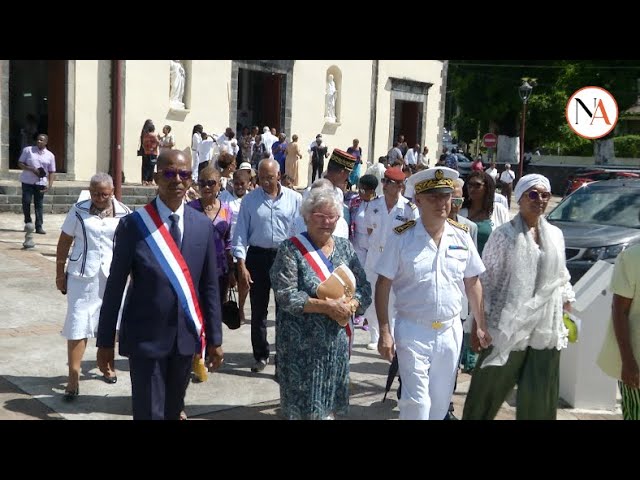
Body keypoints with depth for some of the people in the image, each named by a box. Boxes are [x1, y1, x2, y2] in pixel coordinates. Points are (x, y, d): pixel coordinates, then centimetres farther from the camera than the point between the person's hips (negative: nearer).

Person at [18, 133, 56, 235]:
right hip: (27, 181, -1)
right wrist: (31, 169, -17)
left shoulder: (50, 155, 4)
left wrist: (50, 185, -9)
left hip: (41, 183, 1)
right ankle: (27, 222, 19)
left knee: (39, 204, 1)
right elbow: (20, 163, -1)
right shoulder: (27, 150, -1)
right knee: (26, 202, -1)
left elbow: (52, 172, 5)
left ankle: (39, 227, 4)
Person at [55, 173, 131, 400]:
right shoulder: (78, 211, -3)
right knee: (77, 326, -1)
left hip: (113, 277, 1)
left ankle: (106, 365, 36)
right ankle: (73, 376, 6)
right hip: (82, 277, -1)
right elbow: (64, 242, 2)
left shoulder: (124, 213, -1)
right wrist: (60, 273, 1)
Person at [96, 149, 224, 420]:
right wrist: (105, 342, -3)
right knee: (150, 413, -1)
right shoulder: (133, 225, -8)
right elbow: (115, 287, -5)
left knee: (172, 411, 17)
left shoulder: (203, 226, 1)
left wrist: (214, 338, 4)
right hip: (145, 337, -3)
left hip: (186, 336, 4)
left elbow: (210, 286, 4)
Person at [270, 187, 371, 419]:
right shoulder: (290, 249, -8)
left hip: (337, 340, 5)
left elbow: (364, 288, 6)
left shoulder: (345, 247, 7)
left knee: (330, 402, 14)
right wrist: (327, 306, -21)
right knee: (302, 404, 4)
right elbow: (286, 296, -16)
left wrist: (349, 306, -15)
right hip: (301, 343, -4)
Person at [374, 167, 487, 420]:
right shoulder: (402, 237, -10)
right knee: (416, 402, -3)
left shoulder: (462, 236, 1)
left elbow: (472, 283, 9)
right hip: (413, 330, -3)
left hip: (450, 331, 4)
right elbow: (383, 285, -7)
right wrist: (384, 332, -11)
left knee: (440, 402, 15)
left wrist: (482, 325, 8)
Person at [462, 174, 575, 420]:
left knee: (540, 396, 10)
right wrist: (478, 322, -9)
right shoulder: (504, 234, -6)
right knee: (490, 388, 6)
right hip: (508, 325, -4)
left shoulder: (556, 235, 9)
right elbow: (485, 279, -6)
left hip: (545, 328, 4)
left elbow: (562, 278, 16)